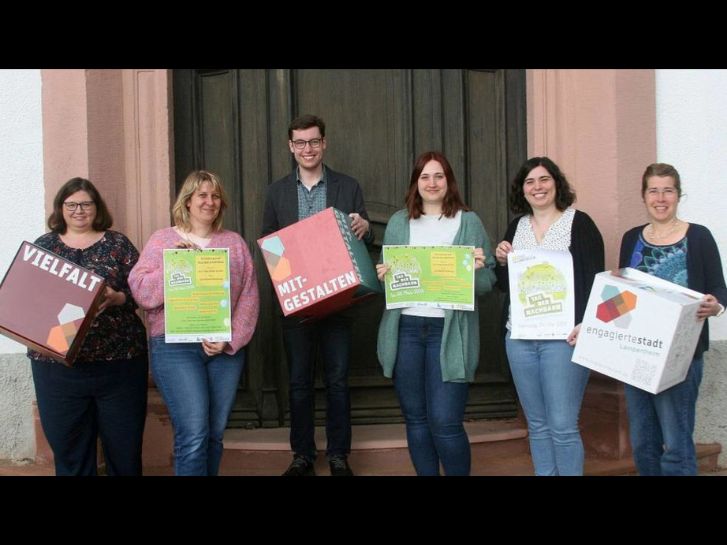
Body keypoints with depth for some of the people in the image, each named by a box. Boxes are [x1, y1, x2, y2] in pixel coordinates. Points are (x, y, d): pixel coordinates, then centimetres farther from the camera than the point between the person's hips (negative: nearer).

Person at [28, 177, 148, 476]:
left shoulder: (118, 243, 6)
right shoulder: (43, 246, 10)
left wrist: (117, 298, -17)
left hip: (118, 362, -1)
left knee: (124, 444, 5)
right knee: (67, 446, 7)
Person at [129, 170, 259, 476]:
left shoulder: (235, 242, 12)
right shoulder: (162, 240, 6)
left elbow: (249, 298, 6)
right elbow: (141, 293, -3)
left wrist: (230, 339, -7)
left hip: (226, 349, 3)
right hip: (175, 346, -3)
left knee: (215, 435, 8)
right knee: (193, 436, -12)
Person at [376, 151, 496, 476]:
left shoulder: (469, 222, 6)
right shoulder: (398, 222, 13)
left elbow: (488, 283, 5)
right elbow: (385, 276, 17)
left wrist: (478, 269, -17)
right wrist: (381, 275, -5)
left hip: (449, 331, -3)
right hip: (405, 329, 3)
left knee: (445, 423, -8)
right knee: (415, 419, 9)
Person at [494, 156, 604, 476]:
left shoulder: (579, 223, -2)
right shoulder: (516, 227, 13)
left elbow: (596, 280, -6)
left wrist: (586, 324, -18)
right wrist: (501, 261, -2)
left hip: (563, 337, -5)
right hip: (519, 337, 5)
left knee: (563, 426, -6)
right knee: (537, 424, 11)